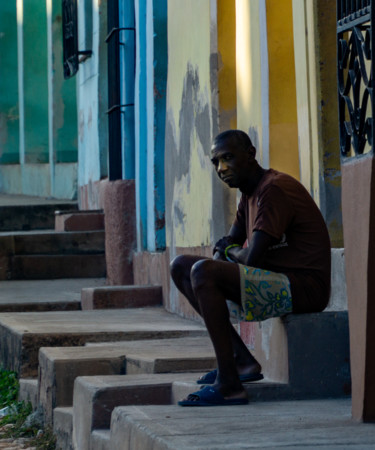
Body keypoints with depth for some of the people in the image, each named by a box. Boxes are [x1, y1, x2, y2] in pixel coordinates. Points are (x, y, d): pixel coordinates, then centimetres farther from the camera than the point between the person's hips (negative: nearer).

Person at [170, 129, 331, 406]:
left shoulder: (274, 189, -16)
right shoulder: (250, 194, 17)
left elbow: (252, 258, -22)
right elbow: (226, 248, 23)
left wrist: (231, 250, 1)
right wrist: (224, 248, -1)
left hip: (304, 287, -11)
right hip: (276, 282, 11)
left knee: (202, 271, -28)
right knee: (181, 266, 14)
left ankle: (229, 385, -30)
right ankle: (242, 360, 3)